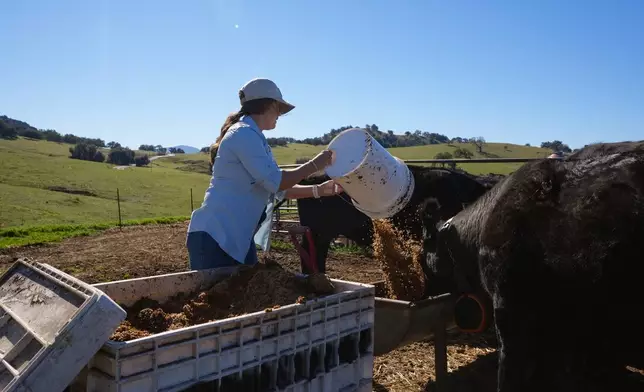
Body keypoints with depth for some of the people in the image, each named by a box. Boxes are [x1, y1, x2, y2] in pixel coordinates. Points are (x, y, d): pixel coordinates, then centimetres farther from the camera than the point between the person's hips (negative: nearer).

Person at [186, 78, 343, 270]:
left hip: (237, 238, 10)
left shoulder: (251, 137, 17)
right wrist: (314, 165, -8)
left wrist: (319, 190, 10)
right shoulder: (244, 134, -13)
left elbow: (279, 188, 18)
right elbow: (275, 181, -19)